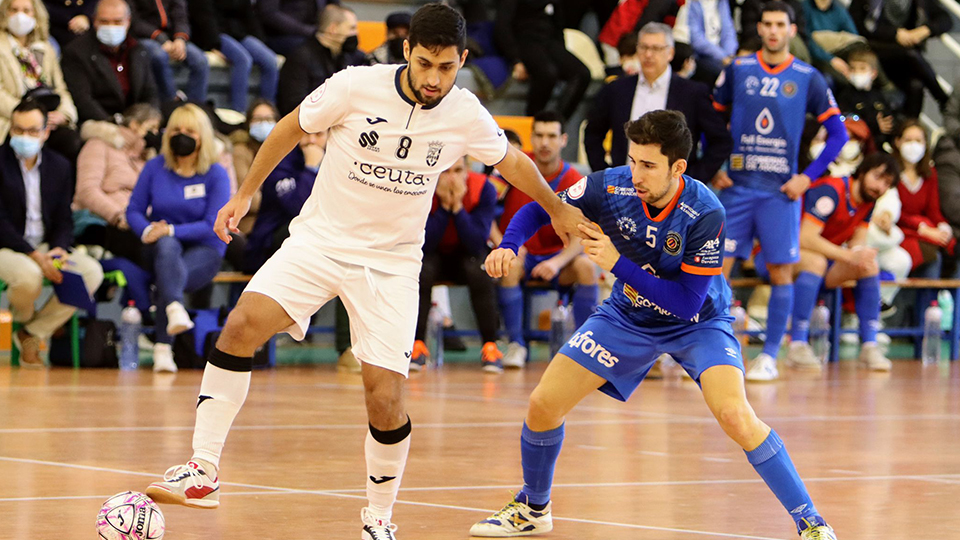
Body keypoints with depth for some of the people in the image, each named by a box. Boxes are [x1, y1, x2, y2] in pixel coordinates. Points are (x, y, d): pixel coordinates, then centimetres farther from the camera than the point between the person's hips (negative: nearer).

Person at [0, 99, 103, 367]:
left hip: (46, 247, 5)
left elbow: (64, 221, 10)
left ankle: (31, 335, -6)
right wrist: (34, 255, -23)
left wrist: (58, 250, -13)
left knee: (92, 272, -20)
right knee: (29, 275, -38)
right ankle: (24, 318, 4)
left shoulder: (60, 166, 8)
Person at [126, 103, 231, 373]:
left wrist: (172, 230, -25)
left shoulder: (216, 174, -3)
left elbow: (213, 226, -12)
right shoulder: (155, 167, 6)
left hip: (203, 251, -2)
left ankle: (163, 348, -42)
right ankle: (175, 308, -64)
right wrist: (148, 230, -19)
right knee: (167, 245, -36)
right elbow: (134, 210, 5)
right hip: (160, 249, 2)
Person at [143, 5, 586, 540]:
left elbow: (512, 160, 15)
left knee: (385, 399, -11)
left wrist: (559, 209, 28)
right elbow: (291, 129, 4)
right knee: (242, 326, -24)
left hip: (392, 263, 0)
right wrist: (246, 193, 9)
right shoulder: (357, 86, -13)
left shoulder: (466, 115, -7)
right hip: (321, 237, 0)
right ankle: (204, 471, -18)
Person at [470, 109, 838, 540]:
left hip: (697, 322, -4)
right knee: (543, 405, -3)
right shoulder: (611, 187, -21)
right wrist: (508, 246, -26)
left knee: (735, 416, -28)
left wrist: (617, 263, -33)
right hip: (628, 316, 4)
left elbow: (688, 302, -30)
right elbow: (538, 209, -5)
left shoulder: (704, 214, -31)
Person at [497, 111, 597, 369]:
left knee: (585, 266, -31)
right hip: (519, 253, 0)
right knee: (510, 265, -35)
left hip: (556, 255, 0)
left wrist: (558, 262, -37)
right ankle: (516, 344, -21)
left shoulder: (574, 182, -9)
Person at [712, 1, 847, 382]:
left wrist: (808, 176, -5)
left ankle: (770, 355, 8)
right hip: (737, 186, 1)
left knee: (781, 271, -1)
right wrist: (713, 169, 2)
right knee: (717, 267, -5)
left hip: (780, 191, -1)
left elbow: (838, 134, 4)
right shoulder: (737, 71, 5)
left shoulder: (807, 78, 1)